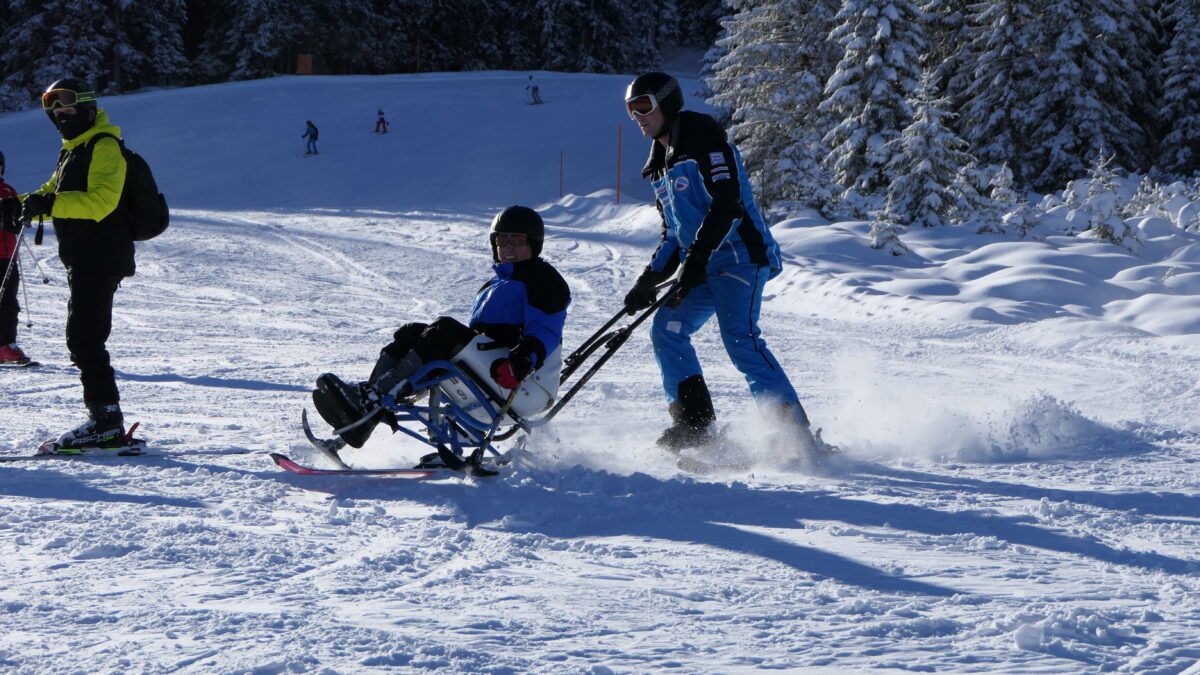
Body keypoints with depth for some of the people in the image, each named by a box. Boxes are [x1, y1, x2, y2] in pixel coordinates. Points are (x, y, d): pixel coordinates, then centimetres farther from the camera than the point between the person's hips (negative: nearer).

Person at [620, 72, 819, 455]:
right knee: (666, 330, -4)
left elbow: (727, 203, -18)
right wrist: (650, 280, 10)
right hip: (703, 269, 9)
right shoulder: (661, 165, 20)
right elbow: (673, 234, 23)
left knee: (740, 340, -20)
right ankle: (694, 424, -2)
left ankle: (798, 435, -21)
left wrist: (695, 259, -24)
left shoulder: (703, 137, -7)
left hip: (739, 255, -9)